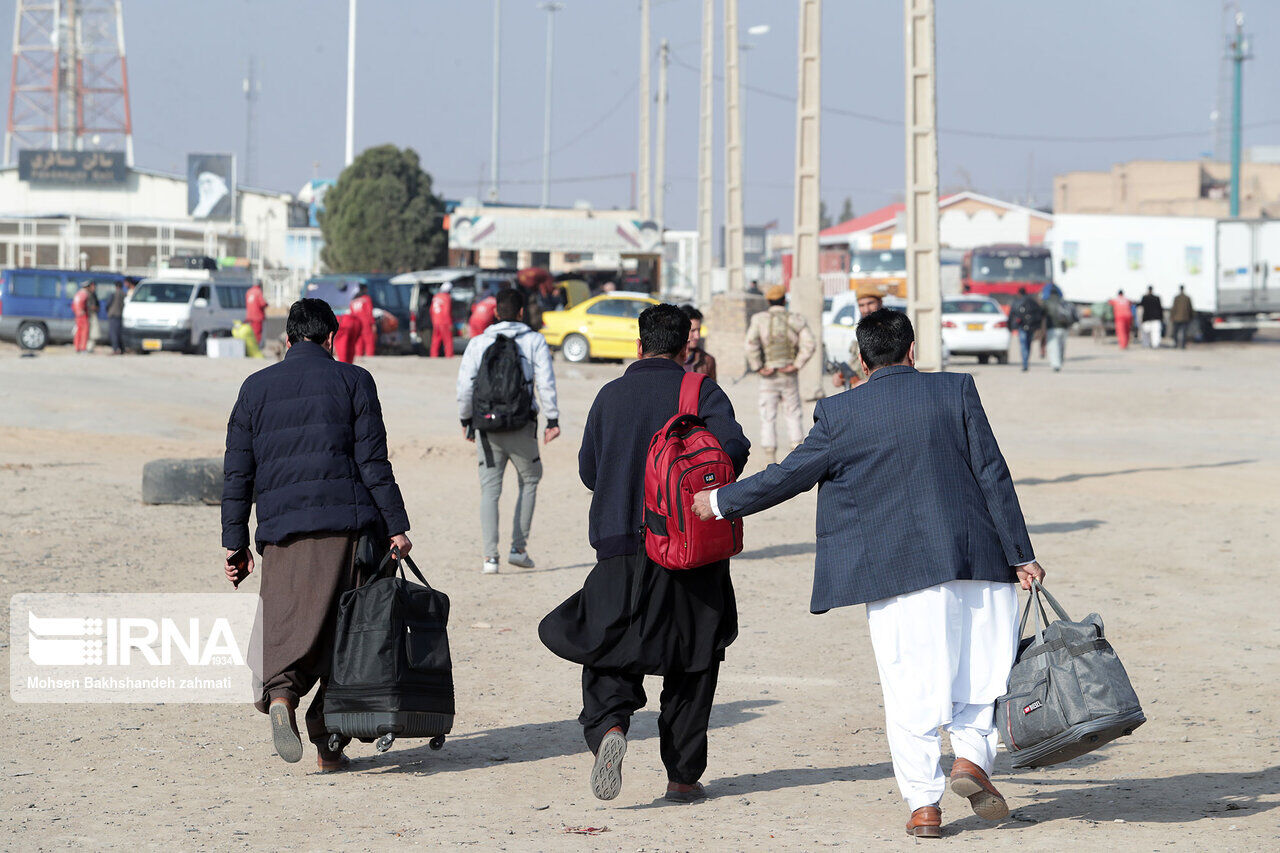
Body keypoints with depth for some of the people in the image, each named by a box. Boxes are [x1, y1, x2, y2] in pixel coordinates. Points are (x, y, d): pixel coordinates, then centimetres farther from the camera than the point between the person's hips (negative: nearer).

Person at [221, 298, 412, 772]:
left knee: (284, 626, 0)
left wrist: (235, 543, 14)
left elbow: (237, 472, 11)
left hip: (281, 529, 2)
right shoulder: (351, 381, 5)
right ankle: (328, 740, 3)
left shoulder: (256, 389, 13)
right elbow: (373, 462, -2)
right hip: (347, 523, -2)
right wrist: (395, 526, 1)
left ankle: (280, 694, -29)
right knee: (343, 631, 5)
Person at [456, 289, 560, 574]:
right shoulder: (534, 341, 0)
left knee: (490, 489, 5)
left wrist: (466, 419, 13)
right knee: (529, 481, 17)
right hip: (522, 427, -1)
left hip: (487, 425, 1)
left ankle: (490, 556, -4)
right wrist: (553, 420, -3)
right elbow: (546, 383, -7)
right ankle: (519, 548, 9)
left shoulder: (477, 343, 4)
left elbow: (464, 386, 1)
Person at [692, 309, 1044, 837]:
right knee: (984, 664, 15)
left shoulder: (840, 414, 0)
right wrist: (1020, 555, 3)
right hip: (975, 558, 1)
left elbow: (790, 475, 6)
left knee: (909, 690, 4)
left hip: (896, 570, -1)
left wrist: (721, 503, 20)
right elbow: (992, 474, 0)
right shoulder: (956, 391, 2)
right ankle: (972, 754, -4)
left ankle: (924, 803, 5)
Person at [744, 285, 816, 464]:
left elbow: (750, 345, -18)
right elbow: (810, 344, -11)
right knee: (793, 415, 14)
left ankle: (770, 461, -1)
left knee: (768, 418, 2)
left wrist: (758, 367, -10)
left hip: (768, 377, -1)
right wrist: (797, 365, -7)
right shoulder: (796, 320, -1)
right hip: (789, 376, 2)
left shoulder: (759, 319, -5)